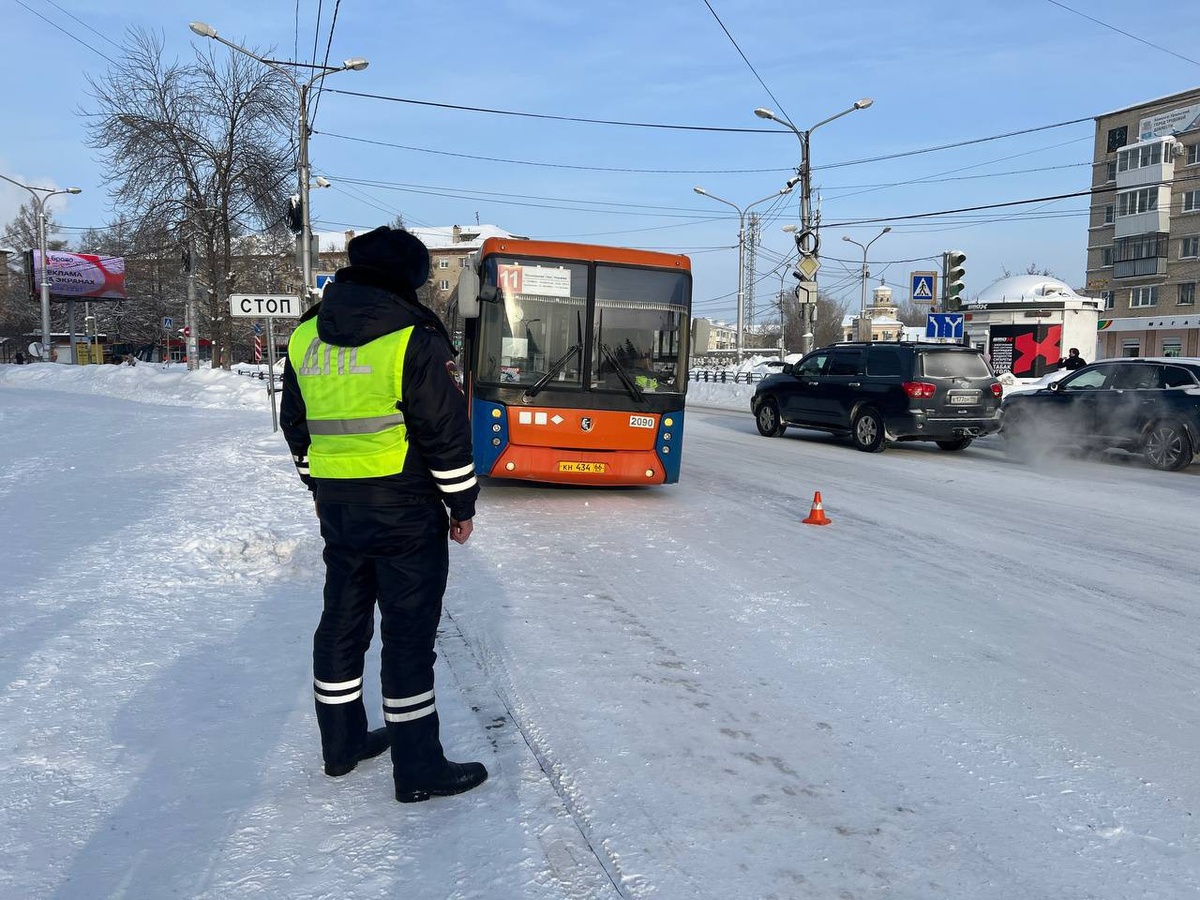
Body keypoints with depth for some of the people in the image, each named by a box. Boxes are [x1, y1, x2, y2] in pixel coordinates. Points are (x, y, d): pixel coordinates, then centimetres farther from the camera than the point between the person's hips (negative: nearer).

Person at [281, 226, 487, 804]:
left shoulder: (305, 338, 8)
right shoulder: (414, 336, -13)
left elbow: (295, 425, 16)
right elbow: (445, 430, -14)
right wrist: (462, 502, -3)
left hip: (335, 506, 7)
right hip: (404, 508, -6)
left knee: (342, 620, 18)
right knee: (409, 632, 0)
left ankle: (342, 742, 31)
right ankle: (418, 769, 8)